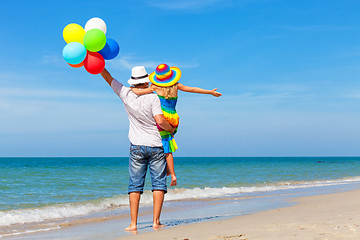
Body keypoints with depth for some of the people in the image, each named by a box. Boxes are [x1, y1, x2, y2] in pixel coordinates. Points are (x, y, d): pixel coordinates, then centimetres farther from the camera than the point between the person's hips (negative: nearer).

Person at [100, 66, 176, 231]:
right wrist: (172, 129, 3)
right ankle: (156, 222, 0)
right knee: (158, 184, 3)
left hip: (137, 147, 2)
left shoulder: (126, 95, 0)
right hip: (156, 146, -2)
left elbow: (108, 78, 11)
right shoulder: (152, 98, -8)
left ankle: (133, 223, 2)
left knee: (135, 185, 5)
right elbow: (160, 121, -17)